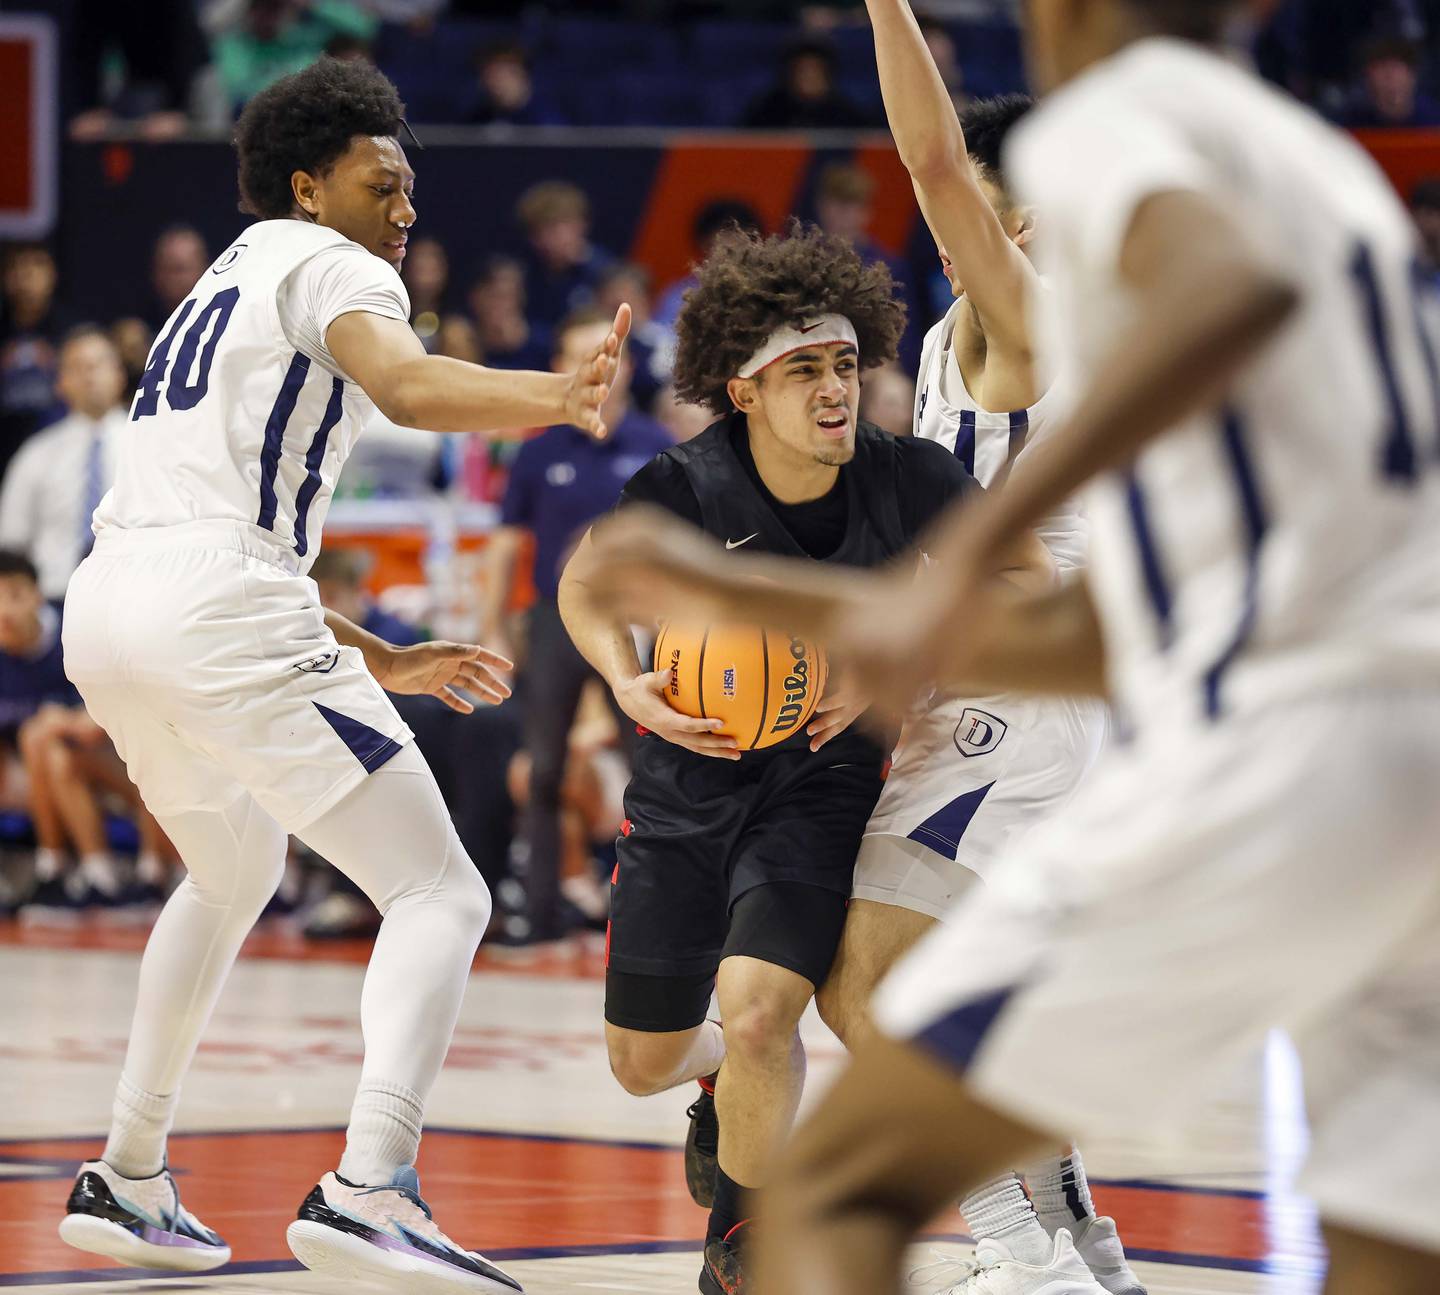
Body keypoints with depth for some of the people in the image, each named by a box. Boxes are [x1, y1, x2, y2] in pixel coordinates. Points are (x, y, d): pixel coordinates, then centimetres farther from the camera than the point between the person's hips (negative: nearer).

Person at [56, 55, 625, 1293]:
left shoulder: (221, 290, 32)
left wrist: (379, 660, 35)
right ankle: (369, 1191, -26)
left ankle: (126, 1180, 34)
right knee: (441, 895, -7)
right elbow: (406, 385, -20)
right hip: (217, 610, -9)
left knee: (235, 868, 34)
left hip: (106, 610, 9)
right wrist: (557, 396, -36)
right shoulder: (329, 266, 5)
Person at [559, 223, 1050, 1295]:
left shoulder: (909, 479, -19)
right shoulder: (684, 491, -20)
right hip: (689, 778, 2)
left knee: (757, 1015, -24)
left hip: (823, 777, -2)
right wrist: (630, 687, -21)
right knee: (643, 1064, 11)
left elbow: (1031, 583, -7)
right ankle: (729, 1077, 50)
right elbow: (586, 585, -1)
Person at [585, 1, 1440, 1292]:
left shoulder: (1096, 119, 4)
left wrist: (970, 545, -25)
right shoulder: (1330, 164, 29)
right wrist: (747, 596, 36)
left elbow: (1234, 288, -23)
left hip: (1277, 742, -7)